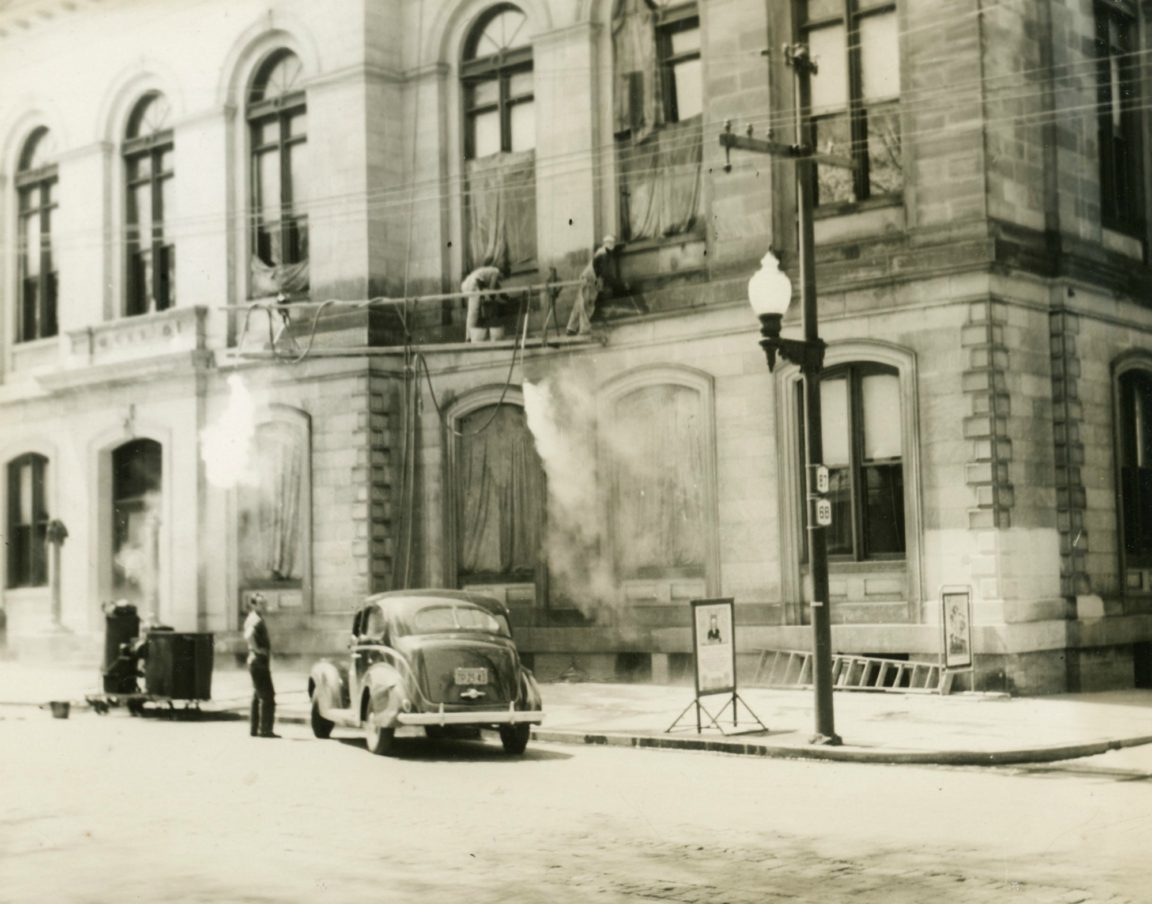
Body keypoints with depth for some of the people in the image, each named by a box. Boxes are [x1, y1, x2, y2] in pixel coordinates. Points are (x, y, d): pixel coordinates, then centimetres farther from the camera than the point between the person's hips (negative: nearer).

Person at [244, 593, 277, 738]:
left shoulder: (253, 619, 14)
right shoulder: (256, 620, -16)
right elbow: (248, 636, -35)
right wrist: (257, 649, -22)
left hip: (258, 662, 10)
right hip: (259, 662, -10)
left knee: (258, 696, 14)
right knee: (267, 696, -8)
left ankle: (254, 728, 18)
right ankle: (265, 729, -8)